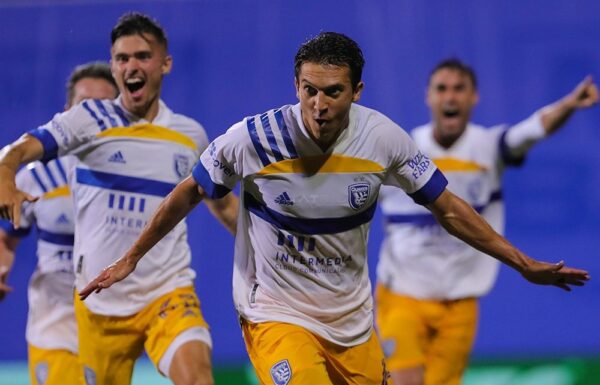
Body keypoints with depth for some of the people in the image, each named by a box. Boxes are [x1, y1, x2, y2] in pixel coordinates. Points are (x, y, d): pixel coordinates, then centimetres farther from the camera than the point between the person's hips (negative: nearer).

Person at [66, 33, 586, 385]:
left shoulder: (383, 138, -10)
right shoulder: (252, 138, -17)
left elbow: (447, 208, 3)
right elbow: (188, 195, 0)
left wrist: (523, 263, 3)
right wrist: (130, 260, 7)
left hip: (353, 321, 4)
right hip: (276, 313, -4)